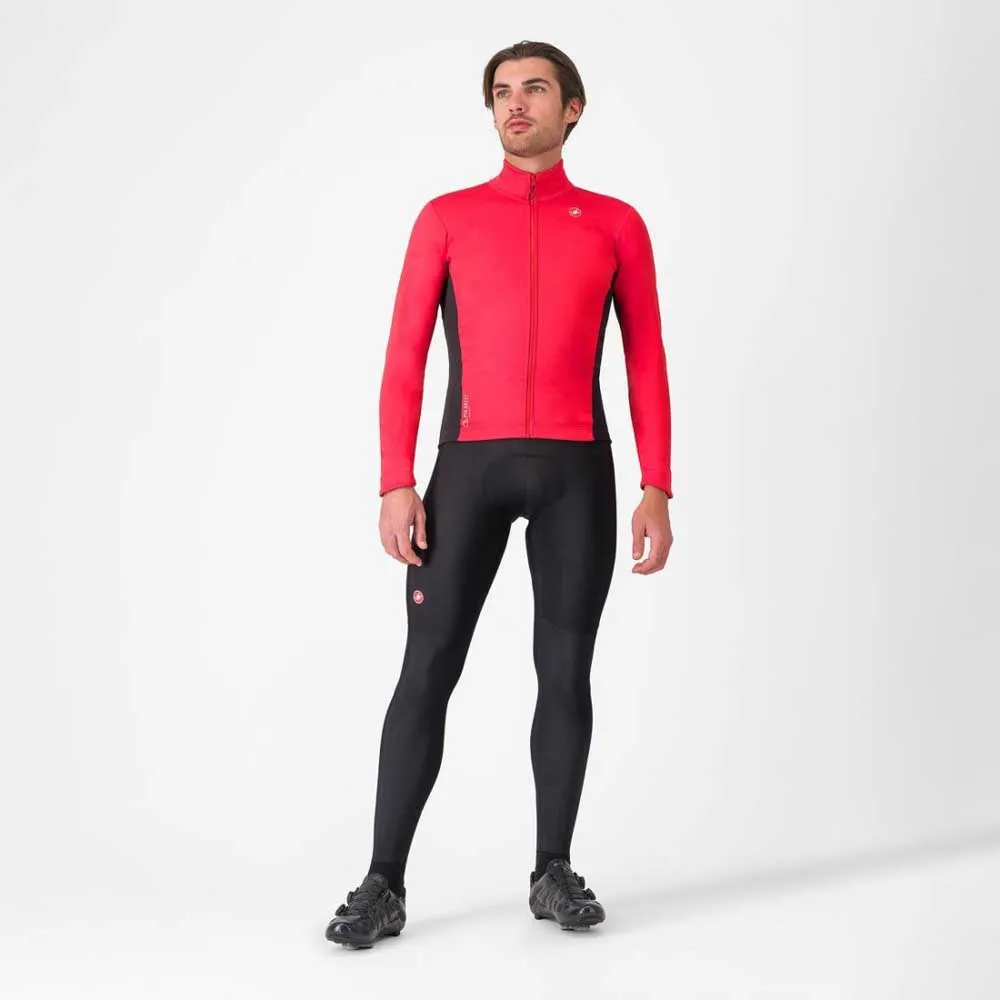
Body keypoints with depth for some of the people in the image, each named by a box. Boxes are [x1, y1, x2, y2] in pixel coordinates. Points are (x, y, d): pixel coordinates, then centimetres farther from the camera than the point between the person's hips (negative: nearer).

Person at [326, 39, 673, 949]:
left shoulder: (616, 224, 11)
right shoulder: (446, 217, 9)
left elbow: (647, 365, 7)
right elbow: (404, 360, 3)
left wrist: (656, 490, -2)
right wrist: (396, 486, -7)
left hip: (577, 472, 1)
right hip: (470, 468, 0)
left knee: (567, 673, 4)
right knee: (427, 671, -5)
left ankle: (554, 871, 17)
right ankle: (385, 884, 2)